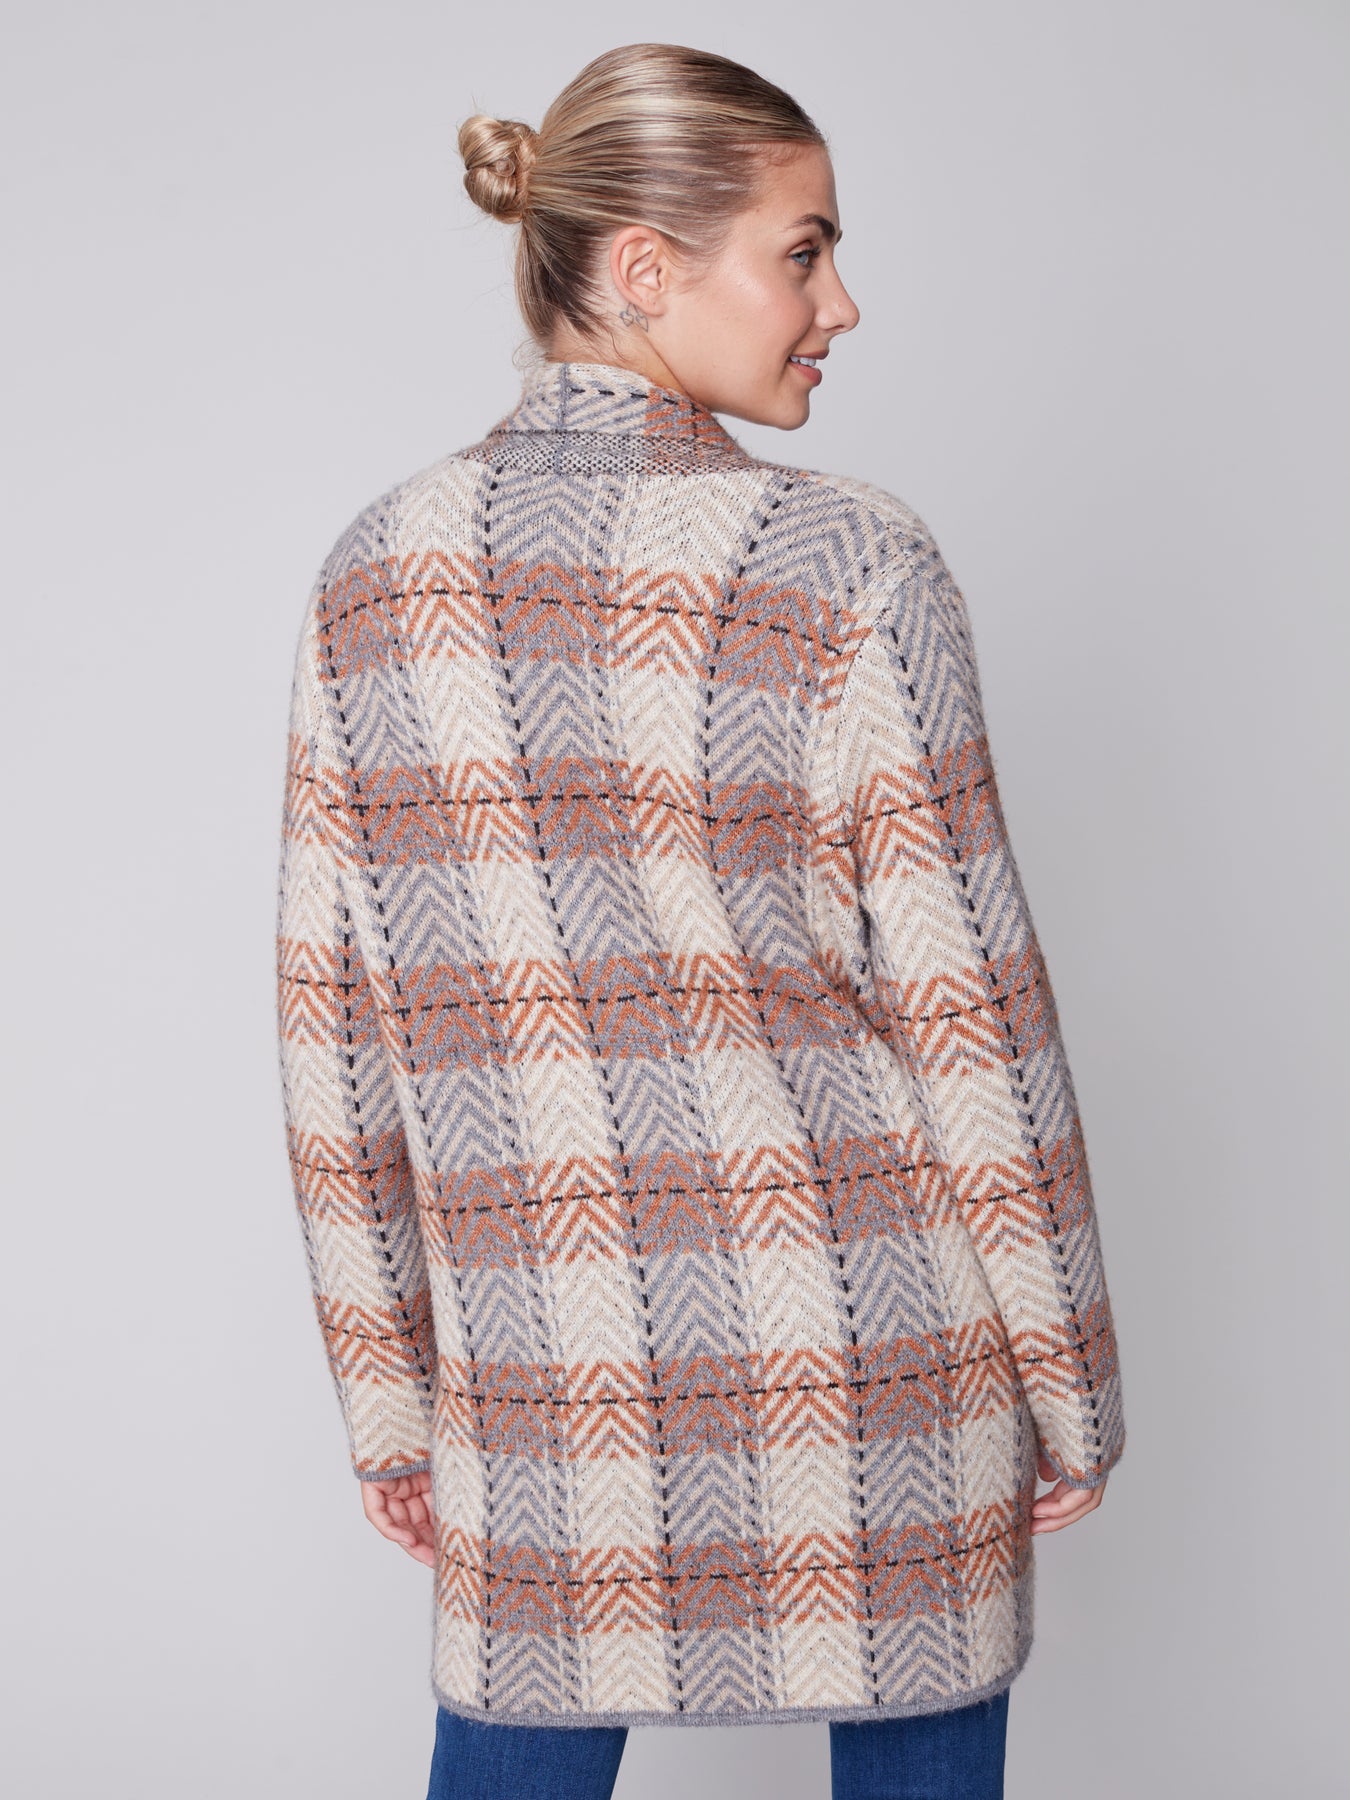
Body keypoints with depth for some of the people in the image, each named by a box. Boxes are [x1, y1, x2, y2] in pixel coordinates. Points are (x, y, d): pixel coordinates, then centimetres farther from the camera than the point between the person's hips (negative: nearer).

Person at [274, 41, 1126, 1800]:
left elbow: (333, 1039, 3)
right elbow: (971, 1021, -10)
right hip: (875, 1388, -3)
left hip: (544, 1397, 4)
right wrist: (1075, 1393, 2)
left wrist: (384, 1400, 13)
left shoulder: (376, 573, 0)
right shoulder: (849, 571, -13)